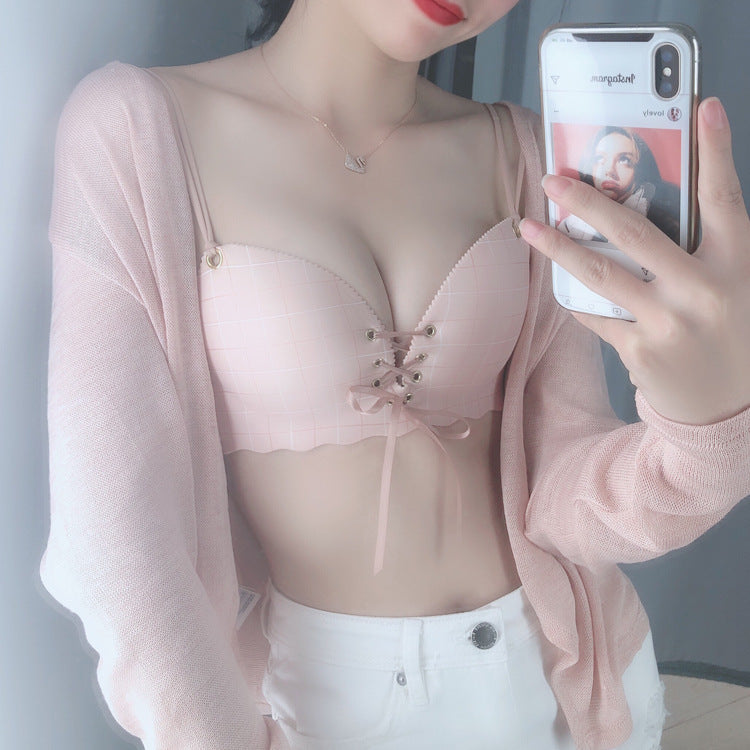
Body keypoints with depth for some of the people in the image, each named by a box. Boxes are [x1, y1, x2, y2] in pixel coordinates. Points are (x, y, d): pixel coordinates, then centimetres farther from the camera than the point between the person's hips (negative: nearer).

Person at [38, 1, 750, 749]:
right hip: (321, 684, -3)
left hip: (560, 668, 4)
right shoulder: (133, 125, -16)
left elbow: (562, 492, -11)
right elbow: (117, 518, -16)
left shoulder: (524, 154, -6)